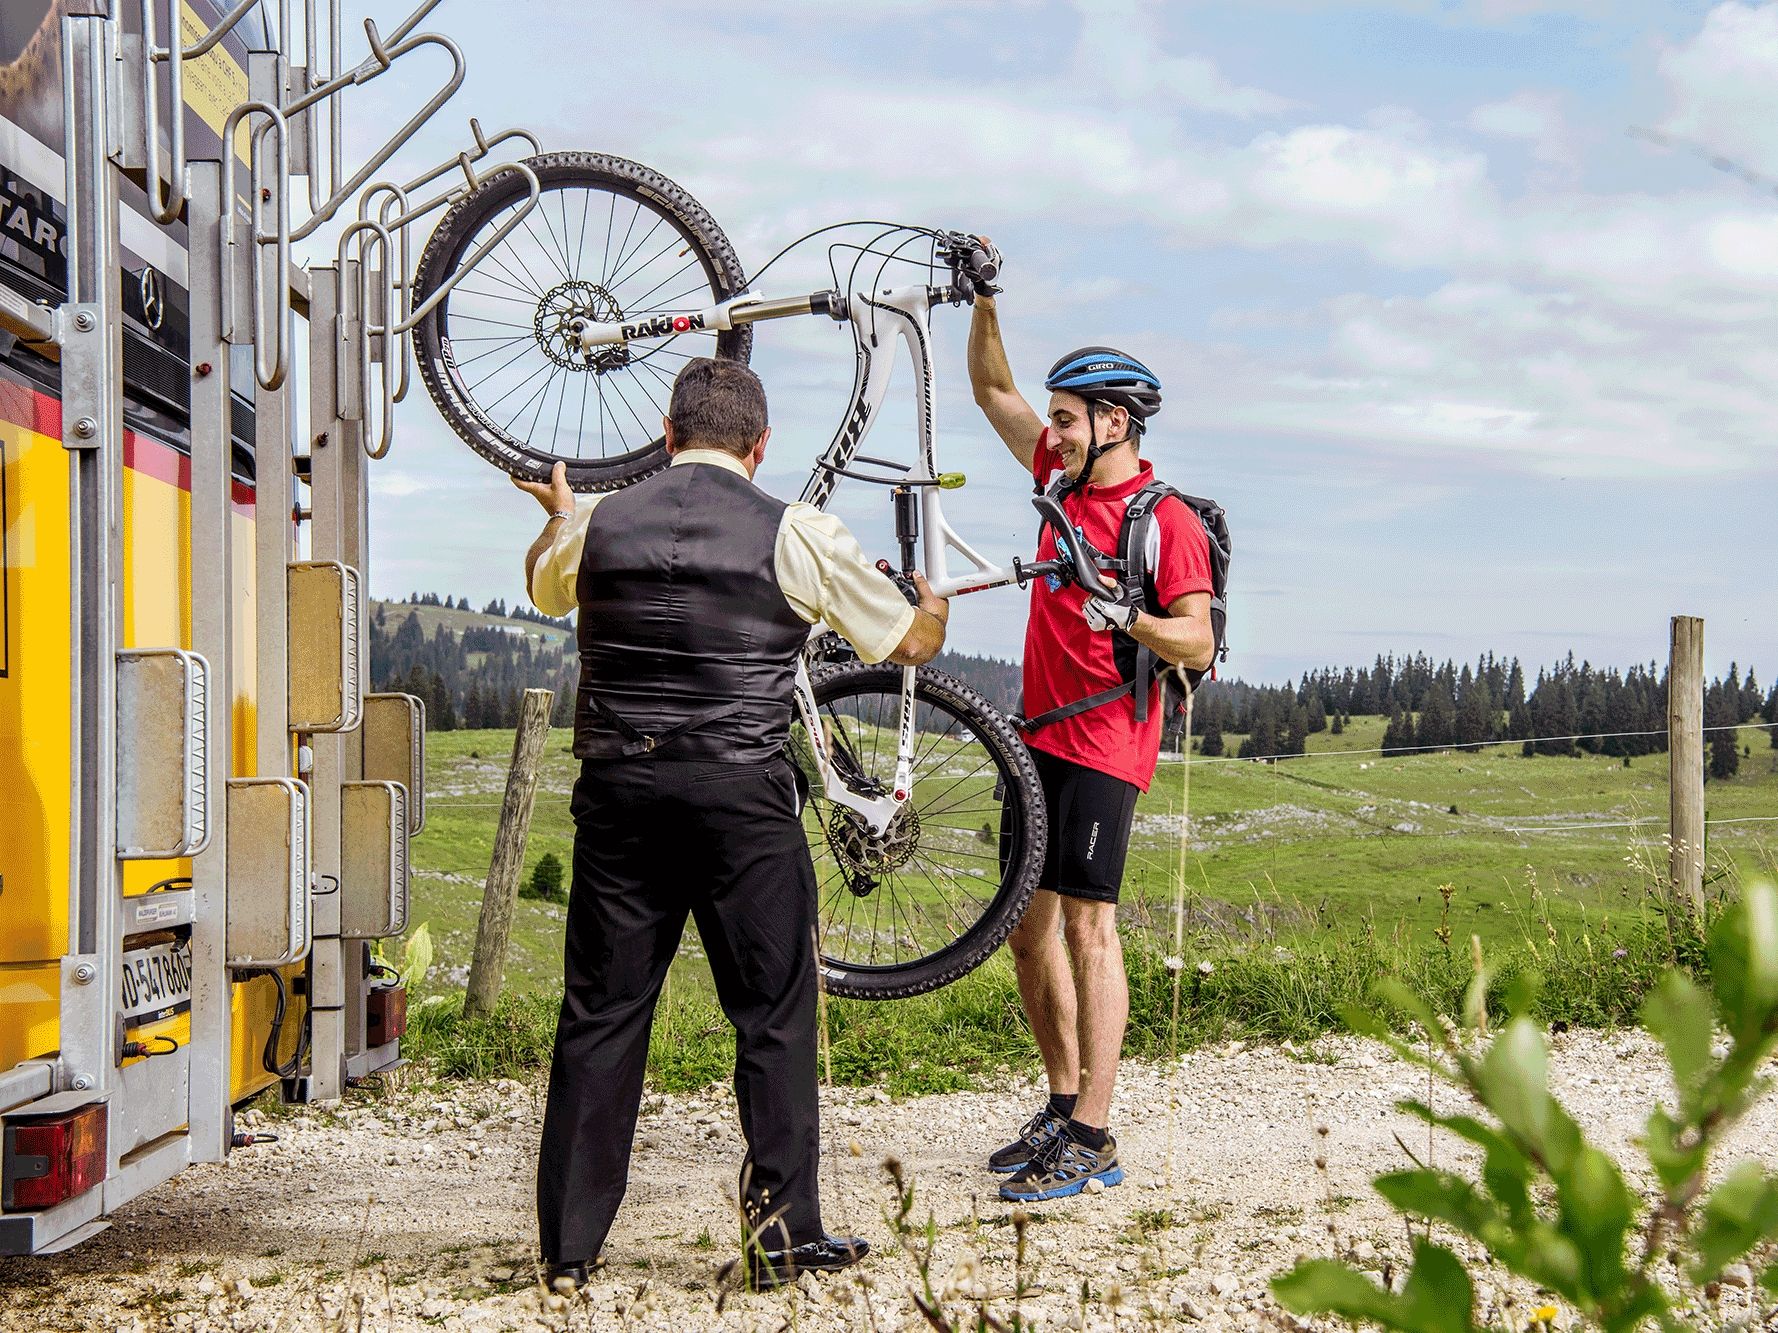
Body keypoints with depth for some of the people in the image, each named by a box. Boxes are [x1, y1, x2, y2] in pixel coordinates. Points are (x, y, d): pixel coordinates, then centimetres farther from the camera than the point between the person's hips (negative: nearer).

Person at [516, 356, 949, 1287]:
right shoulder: (796, 534, -1)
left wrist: (559, 512, 52)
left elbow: (544, 588, 31)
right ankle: (785, 1232, 9)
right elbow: (911, 643, 10)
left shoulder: (599, 524, 7)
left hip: (617, 786, 3)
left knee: (599, 1012, 9)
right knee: (773, 1016, 7)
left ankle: (569, 1244, 14)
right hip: (742, 794, -3)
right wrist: (936, 601, 34)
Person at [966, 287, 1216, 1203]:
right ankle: (1062, 1104, 21)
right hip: (1039, 733, 8)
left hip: (1104, 741, -8)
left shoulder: (1168, 520, -10)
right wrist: (985, 302, 10)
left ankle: (1092, 1139, -7)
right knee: (1029, 925, 10)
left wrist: (1127, 618, -32)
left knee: (1087, 925, -10)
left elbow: (1198, 645, -14)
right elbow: (993, 392, 21)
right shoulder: (1061, 480, 11)